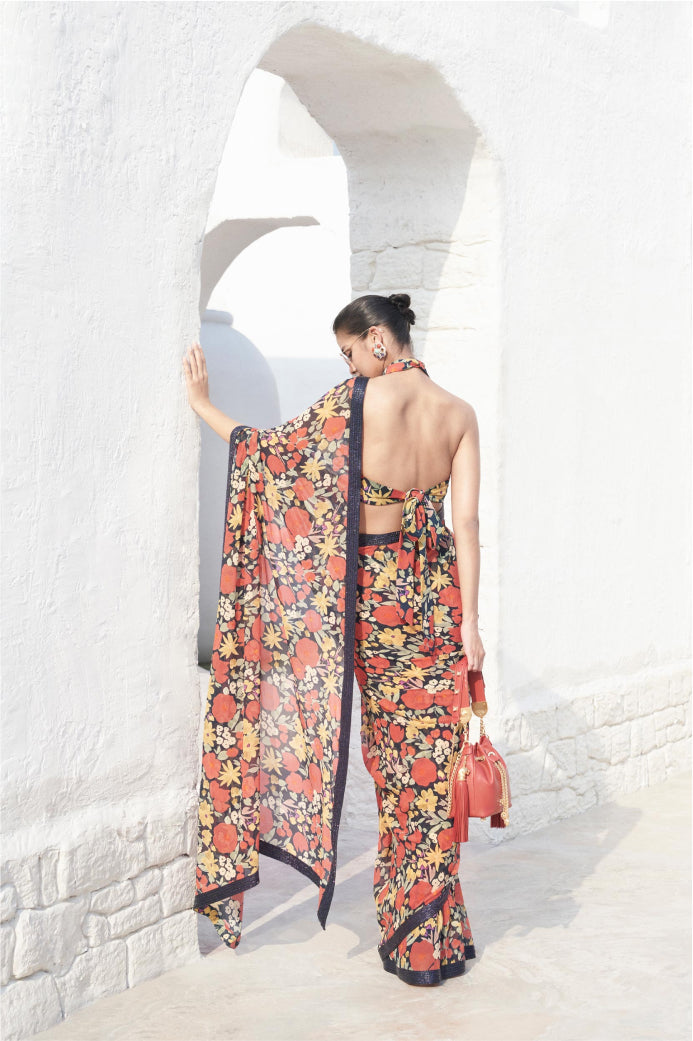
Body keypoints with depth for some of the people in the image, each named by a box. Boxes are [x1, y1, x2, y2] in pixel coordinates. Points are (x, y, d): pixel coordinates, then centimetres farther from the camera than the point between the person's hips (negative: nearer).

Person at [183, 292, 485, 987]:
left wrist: (202, 405, 13)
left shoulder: (359, 401, -10)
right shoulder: (459, 414, 0)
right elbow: (466, 523, -3)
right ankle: (433, 941, 16)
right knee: (428, 760, 8)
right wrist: (469, 622, -2)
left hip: (370, 591, -2)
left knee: (396, 757, 12)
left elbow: (273, 452, 0)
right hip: (434, 593, 3)